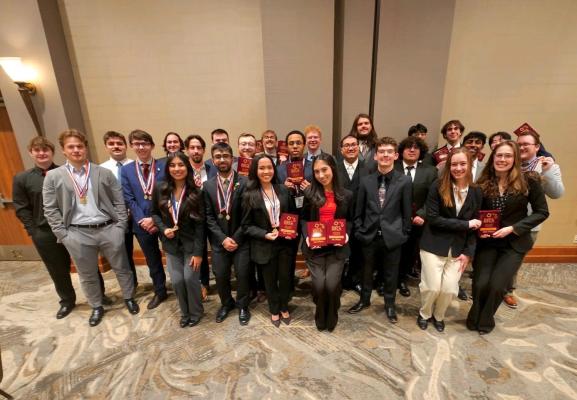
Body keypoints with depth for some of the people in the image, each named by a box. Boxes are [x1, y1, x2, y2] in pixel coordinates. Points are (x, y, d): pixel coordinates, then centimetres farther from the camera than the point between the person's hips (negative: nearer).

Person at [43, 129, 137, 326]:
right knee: (87, 275, 16)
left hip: (109, 229, 0)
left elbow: (119, 202, 2)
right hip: (78, 234, 1)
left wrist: (120, 227, -5)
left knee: (121, 268, 12)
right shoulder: (53, 176, 2)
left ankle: (129, 298, 35)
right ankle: (96, 307, 37)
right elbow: (50, 210, 3)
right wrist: (63, 234, -4)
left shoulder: (105, 173, 1)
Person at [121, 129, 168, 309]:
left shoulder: (164, 166, -4)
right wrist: (143, 220, -11)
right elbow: (129, 199, 0)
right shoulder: (126, 170, 5)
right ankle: (160, 292, 36)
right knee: (152, 260, 17)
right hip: (142, 223, 3)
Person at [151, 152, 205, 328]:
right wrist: (163, 228, -11)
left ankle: (196, 311, 29)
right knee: (177, 281, 5)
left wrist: (198, 252, -14)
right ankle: (184, 312, 33)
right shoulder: (160, 189, -4)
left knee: (190, 278, -1)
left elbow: (200, 224, -12)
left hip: (191, 243, -2)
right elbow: (154, 213, 9)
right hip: (171, 244, 3)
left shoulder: (195, 192, -12)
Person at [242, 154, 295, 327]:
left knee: (285, 277, 13)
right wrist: (265, 235, -19)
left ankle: (284, 308, 41)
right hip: (264, 245, -2)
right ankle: (274, 310, 41)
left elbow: (292, 214, 9)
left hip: (284, 242, 3)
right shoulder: (249, 195, -11)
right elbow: (246, 225, -7)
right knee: (270, 280, 16)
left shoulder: (283, 190, -1)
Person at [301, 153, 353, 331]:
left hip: (337, 247, 0)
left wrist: (346, 235, -7)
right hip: (314, 247, 0)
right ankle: (320, 317, 26)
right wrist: (306, 237, -10)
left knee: (332, 285, -11)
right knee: (319, 285, -8)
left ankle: (331, 317, 23)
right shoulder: (310, 193, 1)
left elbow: (349, 220, 11)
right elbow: (304, 219, 6)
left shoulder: (346, 195, 4)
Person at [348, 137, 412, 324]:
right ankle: (364, 300, 41)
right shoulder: (366, 181, 0)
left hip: (392, 236, -1)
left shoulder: (404, 181, -6)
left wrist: (404, 234, -2)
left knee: (391, 273, 15)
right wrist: (359, 231, 0)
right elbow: (359, 210, 4)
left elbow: (407, 212, -2)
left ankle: (389, 304, 39)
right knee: (367, 271, 18)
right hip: (369, 236, 2)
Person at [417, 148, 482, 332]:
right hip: (433, 246, -3)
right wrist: (465, 224, -15)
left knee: (450, 289, 2)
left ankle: (438, 315, 33)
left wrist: (468, 252, -1)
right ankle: (424, 314, 30)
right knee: (433, 287, 0)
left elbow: (474, 226, 6)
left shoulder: (476, 192, 2)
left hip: (458, 249, 3)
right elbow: (433, 219, -15)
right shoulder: (438, 187, -10)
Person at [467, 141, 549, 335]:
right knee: (480, 284, -8)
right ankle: (475, 317, 22)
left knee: (496, 286, -7)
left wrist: (512, 228, -15)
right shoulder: (483, 183, -3)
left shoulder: (528, 181, -8)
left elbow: (542, 212, -4)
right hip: (487, 242, 1)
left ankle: (486, 320, 24)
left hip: (514, 243, -1)